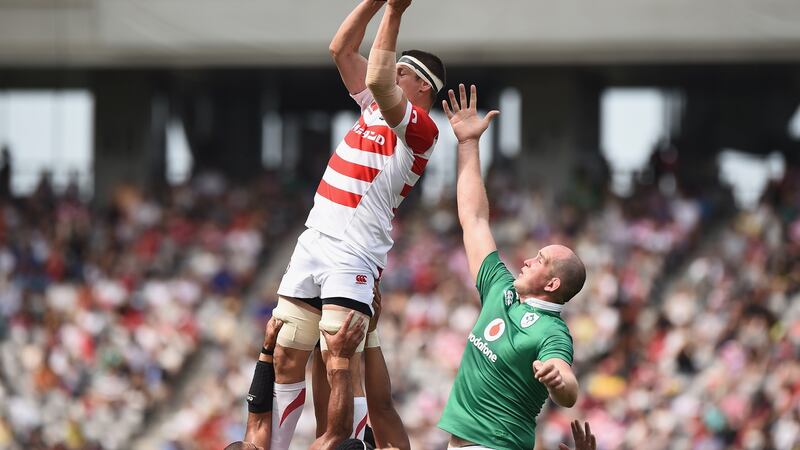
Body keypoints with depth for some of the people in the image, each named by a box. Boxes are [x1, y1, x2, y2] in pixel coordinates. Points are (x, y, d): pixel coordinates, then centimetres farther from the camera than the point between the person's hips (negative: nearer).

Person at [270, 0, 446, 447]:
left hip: (354, 256, -8)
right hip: (313, 241, 8)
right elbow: (341, 49, 19)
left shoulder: (421, 129, -9)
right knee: (285, 361, 5)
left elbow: (378, 81, -25)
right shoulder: (375, 107, 17)